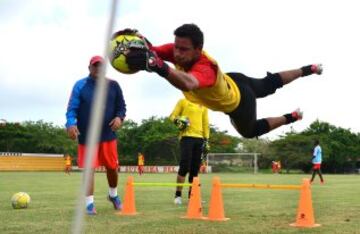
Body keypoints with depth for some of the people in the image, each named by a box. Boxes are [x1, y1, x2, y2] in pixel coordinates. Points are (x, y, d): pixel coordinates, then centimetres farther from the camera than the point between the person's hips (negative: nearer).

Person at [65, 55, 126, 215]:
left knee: (112, 167, 11)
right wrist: (71, 124, -22)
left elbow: (121, 106, 11)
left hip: (108, 135, 2)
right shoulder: (80, 86, 0)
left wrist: (119, 117, -10)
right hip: (87, 136, -2)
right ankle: (89, 203, 6)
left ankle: (113, 195, 36)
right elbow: (72, 108, -4)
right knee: (89, 169, -3)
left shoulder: (113, 86, 6)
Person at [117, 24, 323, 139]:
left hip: (238, 99, -6)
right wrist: (139, 42, -58)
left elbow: (188, 84, -74)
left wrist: (159, 66, -90)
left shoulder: (205, 68, -52)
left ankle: (291, 117, 41)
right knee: (268, 84, 32)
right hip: (228, 83, 6)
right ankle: (307, 70, 54)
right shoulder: (179, 51, -31)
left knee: (251, 131, 23)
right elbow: (151, 52, -35)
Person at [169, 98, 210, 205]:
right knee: (184, 166, -12)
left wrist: (206, 139, 12)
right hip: (186, 136, -5)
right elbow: (172, 116, 4)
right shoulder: (183, 101, 5)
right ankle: (178, 195, -5)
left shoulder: (203, 105, 18)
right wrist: (178, 121, -18)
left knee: (195, 168, 6)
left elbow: (205, 123, 20)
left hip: (199, 138, 5)